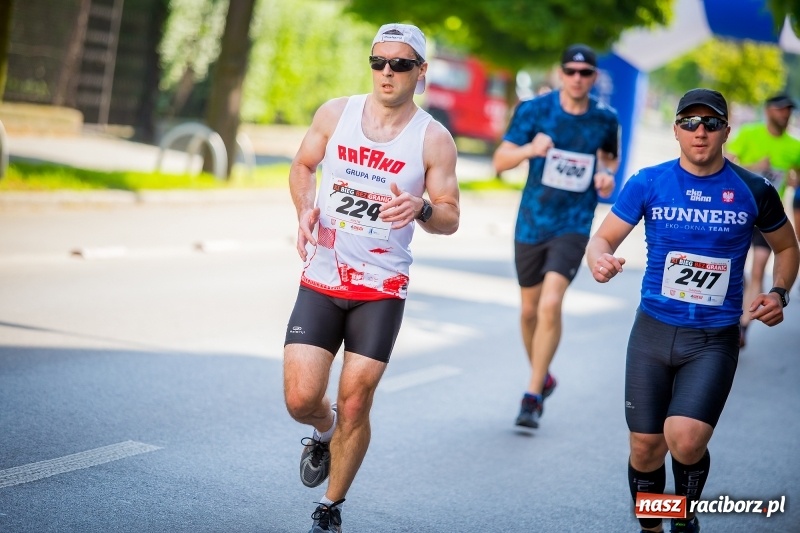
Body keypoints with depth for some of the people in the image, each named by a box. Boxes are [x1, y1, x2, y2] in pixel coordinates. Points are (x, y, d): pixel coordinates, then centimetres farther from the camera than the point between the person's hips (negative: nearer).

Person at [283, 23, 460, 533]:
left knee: (355, 403, -2)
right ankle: (324, 434, 32)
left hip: (382, 288, -1)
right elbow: (302, 167, 15)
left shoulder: (433, 138, -5)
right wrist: (306, 210, -5)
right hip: (321, 279, 2)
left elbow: (450, 218, -2)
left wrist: (421, 209, -24)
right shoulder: (335, 113, 0)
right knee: (300, 399, -7)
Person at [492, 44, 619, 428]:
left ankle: (532, 397, -10)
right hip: (531, 223, 1)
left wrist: (607, 175, -5)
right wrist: (529, 149, -28)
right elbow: (500, 160, -8)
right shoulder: (534, 110, -7)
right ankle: (542, 377, 38)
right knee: (529, 310, 12)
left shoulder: (605, 119, -1)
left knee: (550, 304, -19)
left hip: (574, 225, -1)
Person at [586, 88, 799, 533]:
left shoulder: (754, 190, -2)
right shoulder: (648, 183, -2)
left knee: (685, 441, -20)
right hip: (654, 330, 2)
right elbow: (603, 238, 2)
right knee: (646, 448, 4)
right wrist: (600, 261, -22)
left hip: (715, 340, -2)